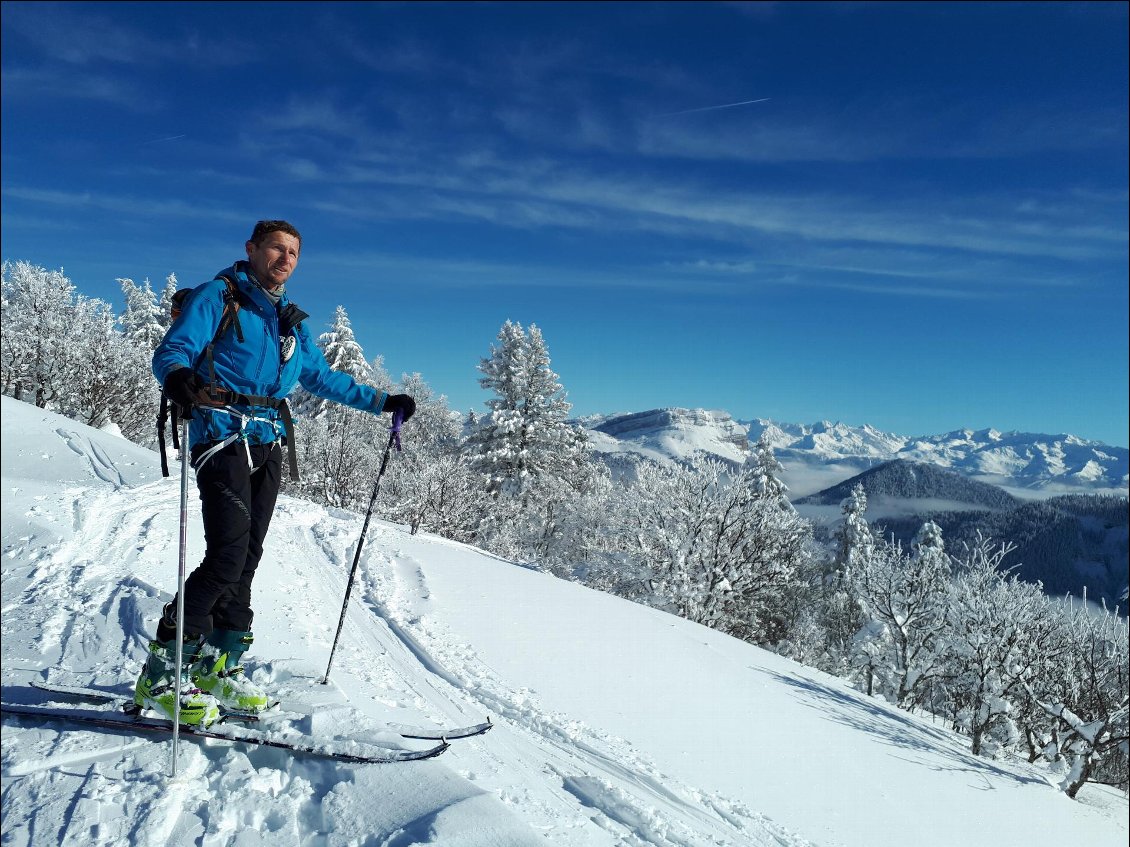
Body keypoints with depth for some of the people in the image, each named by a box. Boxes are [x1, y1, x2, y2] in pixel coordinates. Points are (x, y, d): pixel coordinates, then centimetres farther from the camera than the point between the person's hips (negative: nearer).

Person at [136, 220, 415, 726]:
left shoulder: (291, 322, 22)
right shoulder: (217, 297, 2)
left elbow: (322, 379, 29)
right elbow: (171, 351, -10)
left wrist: (381, 402, 25)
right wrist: (177, 376, -35)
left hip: (268, 447, 7)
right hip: (223, 437, -7)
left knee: (246, 560, 5)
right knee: (227, 556, -16)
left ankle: (217, 668, 15)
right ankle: (162, 675, -5)